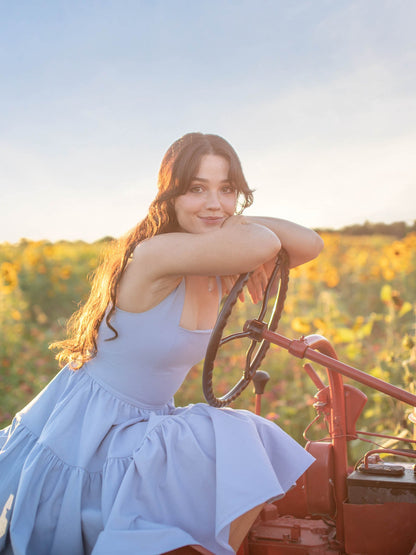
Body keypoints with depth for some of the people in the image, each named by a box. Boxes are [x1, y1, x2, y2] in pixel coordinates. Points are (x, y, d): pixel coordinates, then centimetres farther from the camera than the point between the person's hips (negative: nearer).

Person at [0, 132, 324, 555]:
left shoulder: (222, 268, 1)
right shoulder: (153, 254, -25)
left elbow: (311, 245, -6)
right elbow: (262, 245, -36)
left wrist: (242, 222, -17)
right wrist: (245, 231, -15)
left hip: (142, 425, 8)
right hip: (83, 432, -8)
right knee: (226, 439, -21)